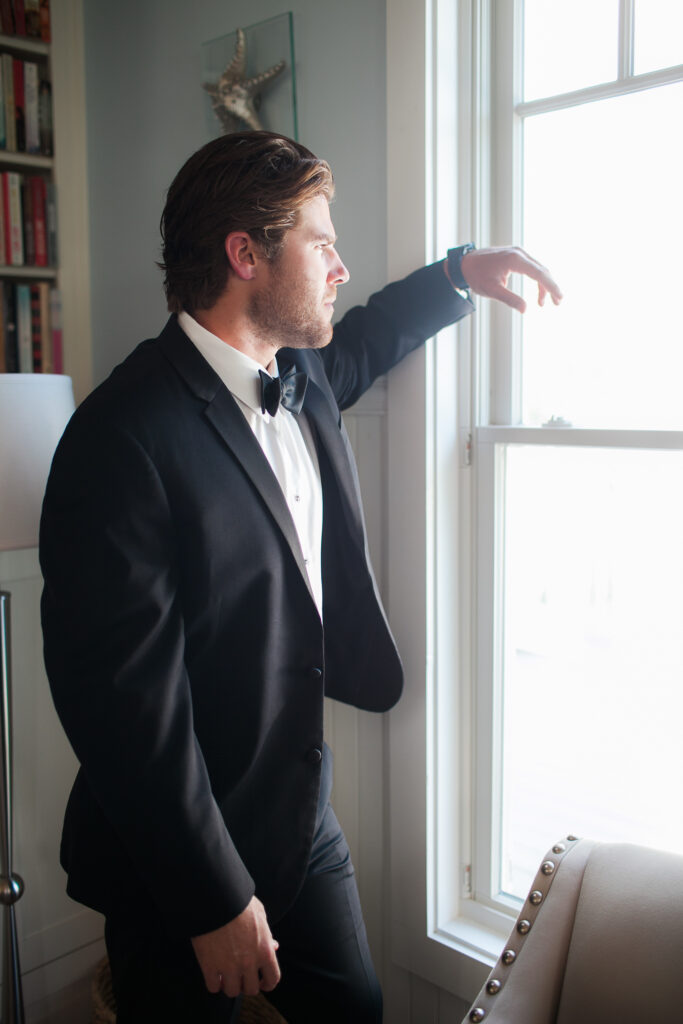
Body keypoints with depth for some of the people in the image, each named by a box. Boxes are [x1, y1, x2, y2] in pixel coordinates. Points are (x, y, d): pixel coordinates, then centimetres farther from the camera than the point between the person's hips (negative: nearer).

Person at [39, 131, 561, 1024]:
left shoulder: (300, 380, 1)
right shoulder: (123, 439, -26)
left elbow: (355, 344, 28)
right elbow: (123, 703, -25)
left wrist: (458, 273, 19)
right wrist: (214, 901, -19)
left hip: (304, 817, 8)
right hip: (185, 862, -7)